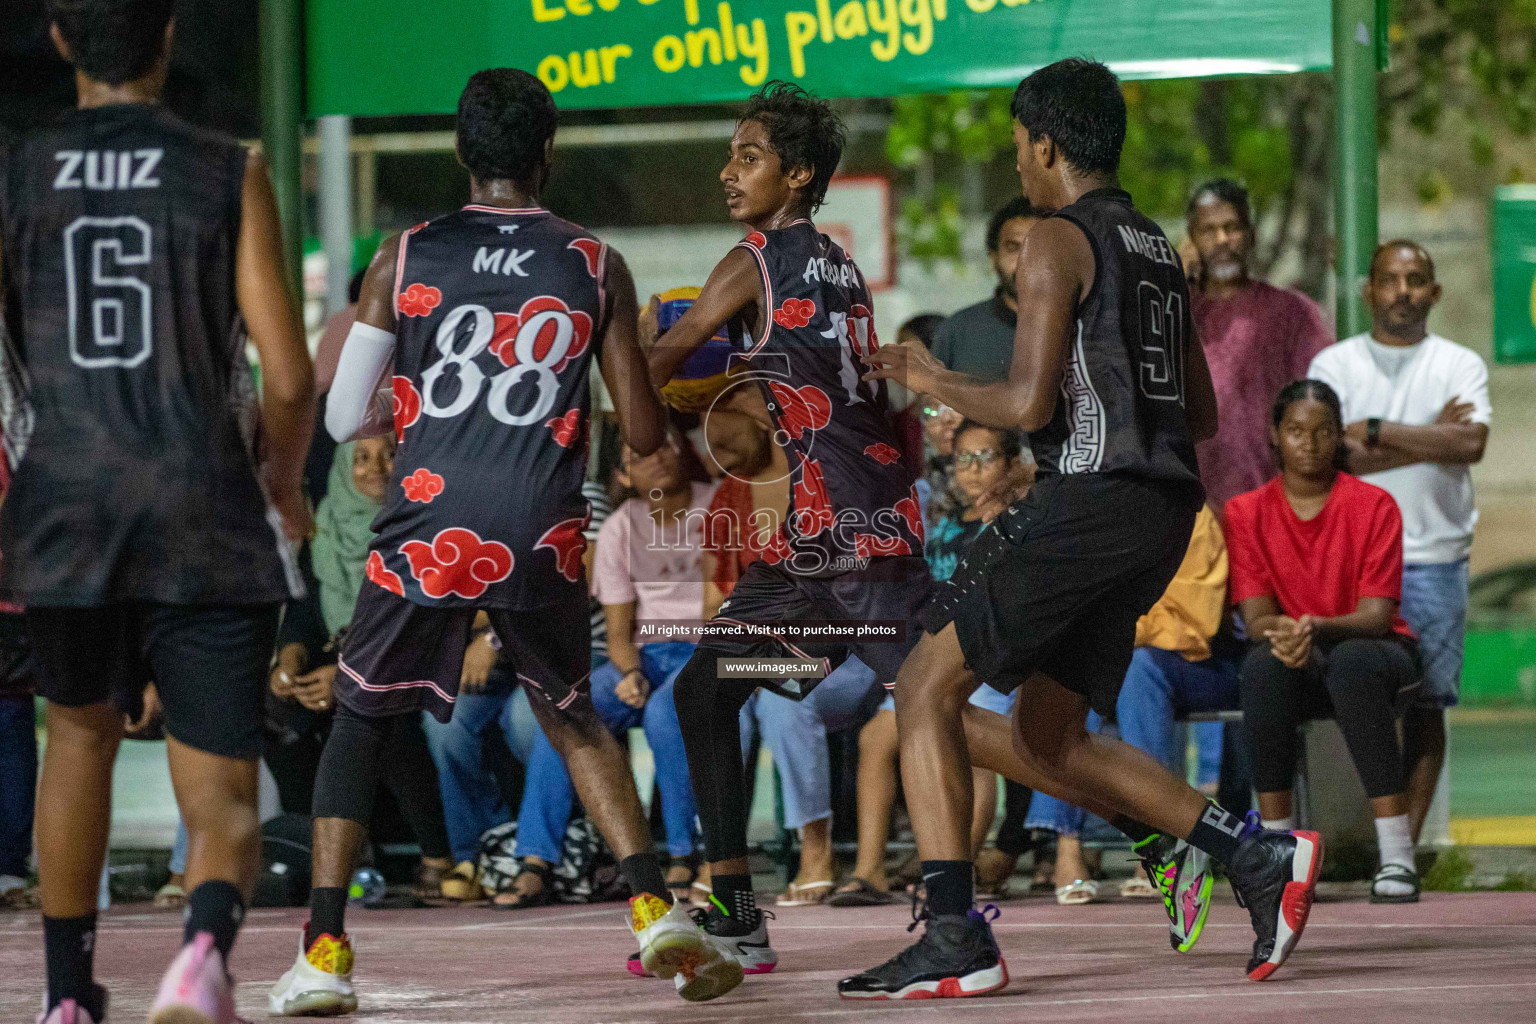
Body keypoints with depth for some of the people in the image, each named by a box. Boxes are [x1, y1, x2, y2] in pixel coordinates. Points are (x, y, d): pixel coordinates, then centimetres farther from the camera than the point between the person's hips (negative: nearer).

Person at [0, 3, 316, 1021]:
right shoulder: (230, 174, 0)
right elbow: (290, 380, -3)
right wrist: (286, 487, 17)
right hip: (207, 527, -2)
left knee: (82, 732, 28)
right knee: (223, 796, 2)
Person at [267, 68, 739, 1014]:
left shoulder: (404, 260, 3)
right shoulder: (598, 269, 5)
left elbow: (342, 419, 5)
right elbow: (644, 437, 7)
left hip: (425, 533, -1)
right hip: (542, 539, 1)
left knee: (361, 722, 15)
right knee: (575, 720, 24)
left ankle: (324, 955, 3)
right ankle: (658, 914, 8)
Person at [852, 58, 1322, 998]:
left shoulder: (1059, 244, -6)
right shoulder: (1158, 251, 20)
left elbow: (1029, 404, -14)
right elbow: (1203, 418, 22)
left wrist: (928, 379, 2)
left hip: (1085, 498, -9)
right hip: (1164, 512, 9)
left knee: (929, 687, -2)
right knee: (1048, 741, 16)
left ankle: (956, 942, -11)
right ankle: (1257, 857, 4)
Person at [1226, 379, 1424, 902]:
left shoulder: (1373, 506, -5)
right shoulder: (1247, 513, 2)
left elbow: (1377, 615, -12)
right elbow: (1255, 618, -5)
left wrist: (1317, 627, -33)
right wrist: (1281, 633, -30)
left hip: (1370, 649, -1)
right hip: (1295, 666, 1)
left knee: (1353, 663, -38)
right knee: (1264, 665, -35)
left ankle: (1397, 856, -41)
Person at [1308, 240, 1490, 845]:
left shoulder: (1460, 365, 9)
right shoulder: (1334, 365, 7)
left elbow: (1472, 444, -9)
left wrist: (1377, 432, -9)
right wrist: (1429, 440, -7)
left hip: (1435, 557, 1)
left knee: (1425, 703, -1)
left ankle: (1407, 842, 2)